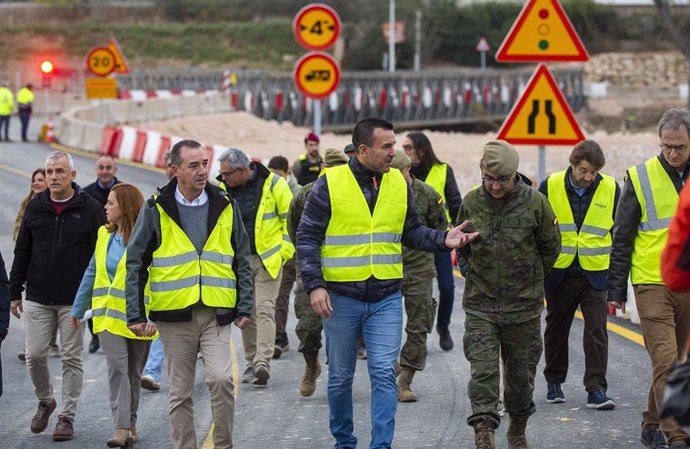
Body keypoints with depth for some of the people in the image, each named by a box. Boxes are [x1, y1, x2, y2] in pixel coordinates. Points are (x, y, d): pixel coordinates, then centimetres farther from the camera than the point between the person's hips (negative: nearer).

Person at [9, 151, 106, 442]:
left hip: (75, 300, -3)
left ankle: (67, 415, 11)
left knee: (72, 358, 2)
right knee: (35, 355, 2)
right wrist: (15, 291, 8)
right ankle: (45, 402, 25)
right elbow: (22, 252, 11)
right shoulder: (35, 207, 6)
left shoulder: (91, 209, -3)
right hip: (38, 299, 3)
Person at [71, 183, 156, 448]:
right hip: (110, 314, 3)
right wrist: (78, 308, 21)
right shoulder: (105, 235, 9)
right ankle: (122, 427, -17)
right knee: (117, 367, -12)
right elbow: (92, 273, 17)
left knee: (133, 372, 10)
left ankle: (130, 423, 24)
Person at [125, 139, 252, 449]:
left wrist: (244, 308, 5)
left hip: (216, 314, 0)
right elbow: (136, 264, 3)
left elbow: (242, 263, 12)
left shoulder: (225, 206, 6)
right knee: (180, 393, 5)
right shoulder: (156, 210, 1)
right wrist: (136, 315, -2)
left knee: (221, 379, -16)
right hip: (174, 316, 0)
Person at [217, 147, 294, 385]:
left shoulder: (273, 185, -8)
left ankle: (263, 362, -20)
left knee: (264, 309, -13)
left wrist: (284, 251, -6)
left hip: (267, 259, -5)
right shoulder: (224, 189, 4)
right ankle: (251, 362, 17)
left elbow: (291, 219, -3)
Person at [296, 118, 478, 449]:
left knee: (384, 373, -7)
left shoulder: (399, 184, 5)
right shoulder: (330, 184, -7)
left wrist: (443, 240, -4)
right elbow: (308, 239, -4)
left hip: (386, 298, 2)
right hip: (341, 297, -2)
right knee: (340, 376, 10)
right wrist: (315, 285, -14)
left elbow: (411, 232, 14)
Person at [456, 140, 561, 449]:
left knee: (521, 372, 11)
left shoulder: (534, 203, -8)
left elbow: (551, 248, 7)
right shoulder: (471, 203, -3)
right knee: (483, 369, -12)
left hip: (524, 305, 0)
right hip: (480, 304, 0)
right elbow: (462, 248, 14)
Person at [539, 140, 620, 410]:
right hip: (559, 273, 1)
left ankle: (596, 389, -4)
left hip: (595, 273, -1)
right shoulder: (550, 187, -5)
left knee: (597, 331, -6)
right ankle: (554, 382, 28)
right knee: (556, 329, 13)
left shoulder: (611, 189, -3)